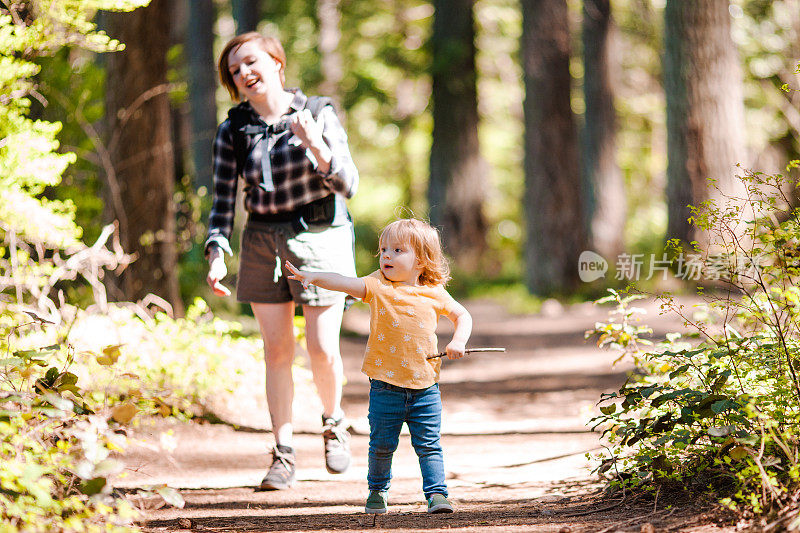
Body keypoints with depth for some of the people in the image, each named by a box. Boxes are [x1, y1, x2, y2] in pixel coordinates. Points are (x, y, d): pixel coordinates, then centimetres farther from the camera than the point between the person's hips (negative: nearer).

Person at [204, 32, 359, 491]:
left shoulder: (319, 115, -5)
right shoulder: (233, 131, 1)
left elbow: (348, 185, -8)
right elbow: (223, 199, 1)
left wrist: (316, 147, -24)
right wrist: (217, 254, -12)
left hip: (320, 235, -2)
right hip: (263, 242, 2)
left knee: (323, 349, -3)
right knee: (277, 350, 0)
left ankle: (334, 422, 26)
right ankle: (284, 454, 6)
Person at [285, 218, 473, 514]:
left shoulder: (434, 293, 3)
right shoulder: (377, 287, -3)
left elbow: (462, 315, 18)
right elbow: (346, 283, -19)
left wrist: (458, 341, -1)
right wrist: (313, 277, -35)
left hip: (424, 386, 0)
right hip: (386, 386, 0)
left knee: (429, 446, -1)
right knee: (382, 444, 8)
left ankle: (436, 494, 3)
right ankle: (377, 490, 28)